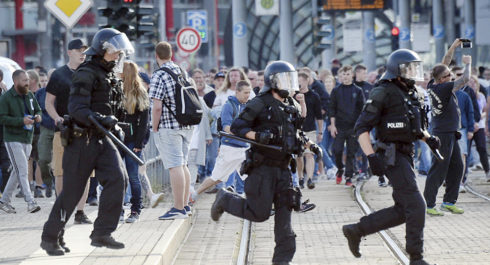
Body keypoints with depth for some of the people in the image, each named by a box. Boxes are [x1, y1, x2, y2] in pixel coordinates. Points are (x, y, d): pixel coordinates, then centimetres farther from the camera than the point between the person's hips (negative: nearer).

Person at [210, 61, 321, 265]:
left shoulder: (291, 106, 13)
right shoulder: (260, 104, -10)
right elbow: (236, 127, -11)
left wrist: (308, 145, 11)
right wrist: (257, 135, -26)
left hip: (283, 169, 7)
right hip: (263, 168, -6)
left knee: (284, 212, 0)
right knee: (259, 213, -4)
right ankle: (224, 199, 21)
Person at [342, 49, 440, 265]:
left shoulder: (411, 94, 15)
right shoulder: (384, 93, -12)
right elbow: (362, 127, -14)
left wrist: (428, 138, 9)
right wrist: (371, 157, -23)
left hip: (406, 155, 9)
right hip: (392, 156, -9)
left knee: (402, 210, 10)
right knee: (416, 206, -10)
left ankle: (355, 230, 20)